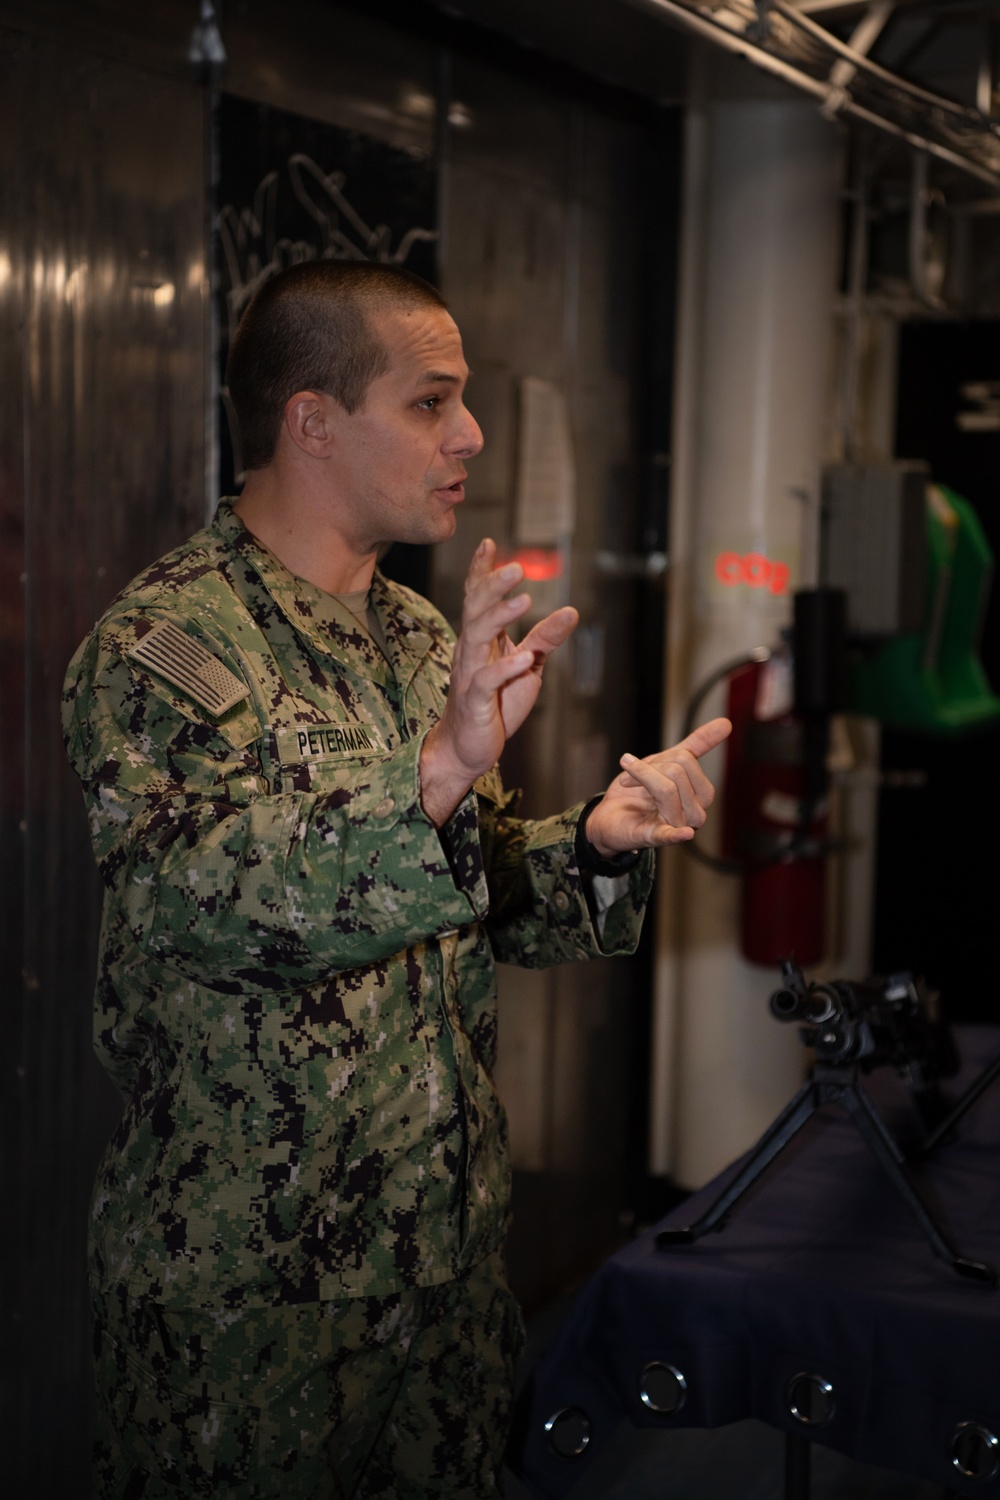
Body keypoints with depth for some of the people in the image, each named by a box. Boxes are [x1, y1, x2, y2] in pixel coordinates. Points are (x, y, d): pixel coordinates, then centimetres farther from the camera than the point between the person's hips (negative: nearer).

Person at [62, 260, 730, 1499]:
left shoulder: (423, 639, 11)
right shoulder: (163, 643, -15)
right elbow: (198, 895, -31)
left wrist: (595, 844, -4)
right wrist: (431, 775, -44)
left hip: (447, 1245, 7)